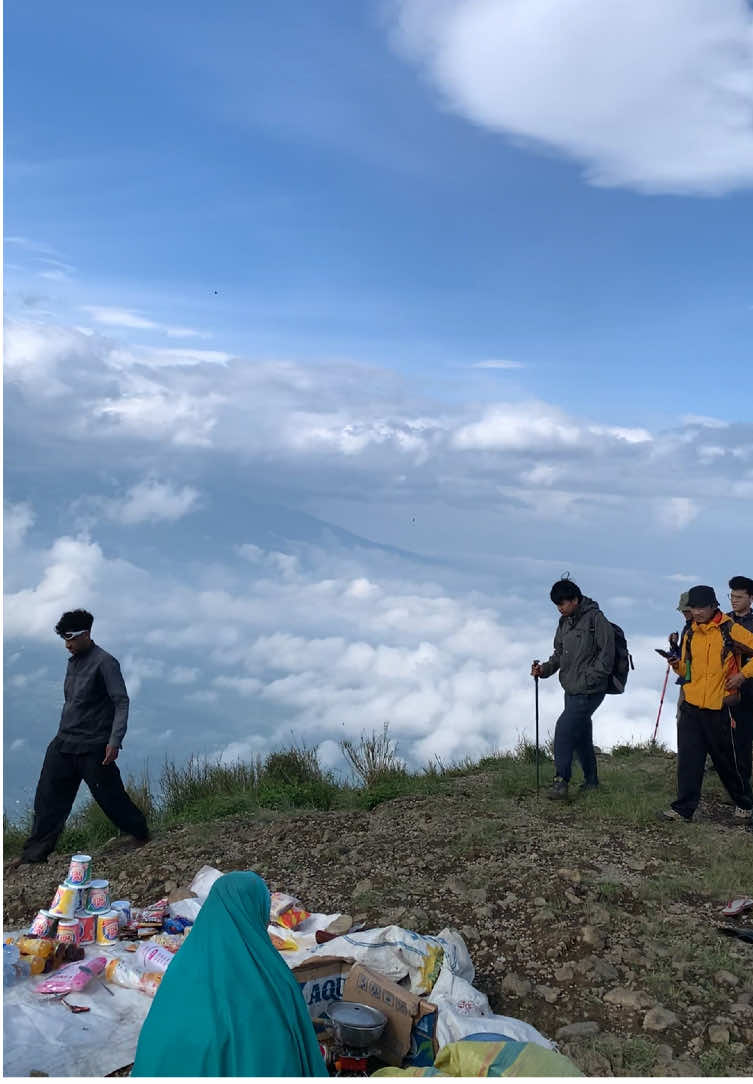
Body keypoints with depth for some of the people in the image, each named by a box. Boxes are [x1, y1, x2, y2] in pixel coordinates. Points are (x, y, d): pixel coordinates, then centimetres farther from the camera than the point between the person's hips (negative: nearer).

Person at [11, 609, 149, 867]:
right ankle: (35, 853, 11)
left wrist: (114, 741, -23)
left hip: (92, 746, -7)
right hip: (64, 744, 7)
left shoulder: (105, 663, -13)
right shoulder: (73, 662, 12)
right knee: (48, 797, 4)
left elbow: (122, 702, -16)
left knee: (109, 796, 1)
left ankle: (140, 833, 23)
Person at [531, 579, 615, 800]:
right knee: (581, 735, 14)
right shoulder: (564, 623, 12)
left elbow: (606, 655, -15)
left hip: (589, 691, -8)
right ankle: (591, 781, 28)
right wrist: (544, 669, 0)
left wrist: (587, 680, -18)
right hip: (572, 691, 8)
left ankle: (561, 782, -9)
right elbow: (559, 654, 18)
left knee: (564, 728, -15)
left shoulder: (596, 619, -13)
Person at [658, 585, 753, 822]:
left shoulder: (731, 630, -7)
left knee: (725, 759, 9)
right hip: (691, 707, 4)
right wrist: (678, 666, -1)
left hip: (718, 708, -4)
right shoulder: (690, 634, 10)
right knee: (688, 760, 0)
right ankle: (684, 809, 5)